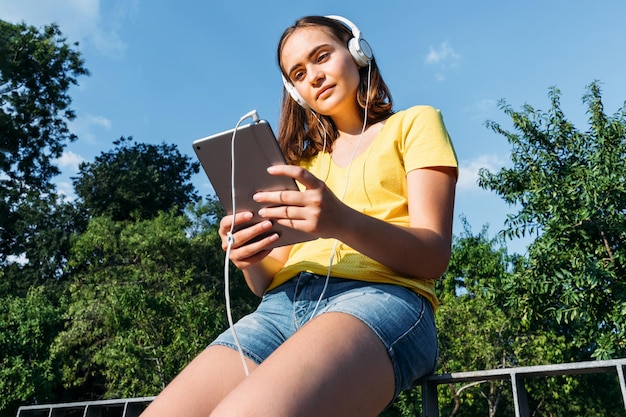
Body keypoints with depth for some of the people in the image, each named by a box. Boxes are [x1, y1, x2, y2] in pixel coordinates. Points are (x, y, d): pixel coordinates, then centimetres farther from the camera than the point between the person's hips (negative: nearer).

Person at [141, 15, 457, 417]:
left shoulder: (414, 123, 14)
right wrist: (250, 261, -4)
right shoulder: (304, 161, 28)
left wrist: (345, 223, -20)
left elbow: (435, 255, -1)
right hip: (282, 308, 5)